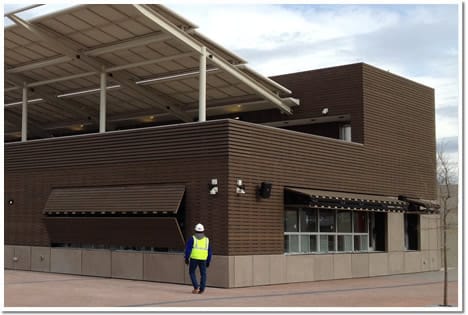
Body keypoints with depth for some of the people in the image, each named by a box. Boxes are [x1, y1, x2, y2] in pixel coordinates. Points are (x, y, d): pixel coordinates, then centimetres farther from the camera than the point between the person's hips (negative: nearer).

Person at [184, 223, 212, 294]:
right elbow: (209, 252, 12)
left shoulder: (192, 239, 2)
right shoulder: (206, 240, 11)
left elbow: (188, 249, -6)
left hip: (194, 258, -2)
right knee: (203, 274, 9)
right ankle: (202, 289, -5)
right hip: (203, 259, 2)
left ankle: (196, 287, 0)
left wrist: (186, 258, -1)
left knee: (192, 272, 13)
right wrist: (208, 261, 17)